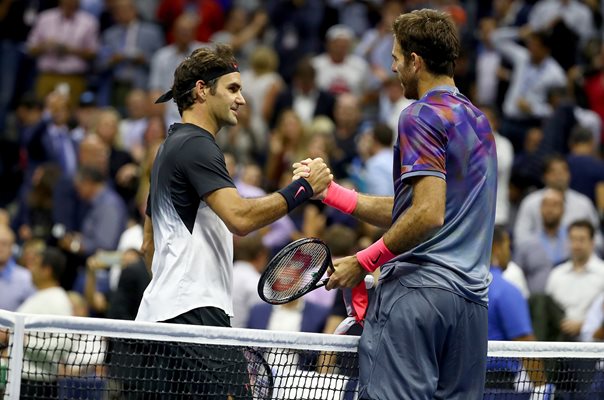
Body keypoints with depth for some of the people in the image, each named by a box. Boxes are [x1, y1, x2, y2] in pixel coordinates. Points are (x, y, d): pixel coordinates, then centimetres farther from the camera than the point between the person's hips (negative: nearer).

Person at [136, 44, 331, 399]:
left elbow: (149, 242, 29)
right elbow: (240, 217, -22)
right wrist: (304, 188, -18)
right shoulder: (196, 145, -9)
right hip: (194, 313, -11)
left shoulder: (172, 147, 24)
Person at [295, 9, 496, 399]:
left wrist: (363, 263, -11)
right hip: (472, 300, 9)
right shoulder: (478, 119, 21)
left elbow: (427, 214, -17)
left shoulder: (422, 115, -7)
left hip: (416, 291, -9)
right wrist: (330, 191, 22)